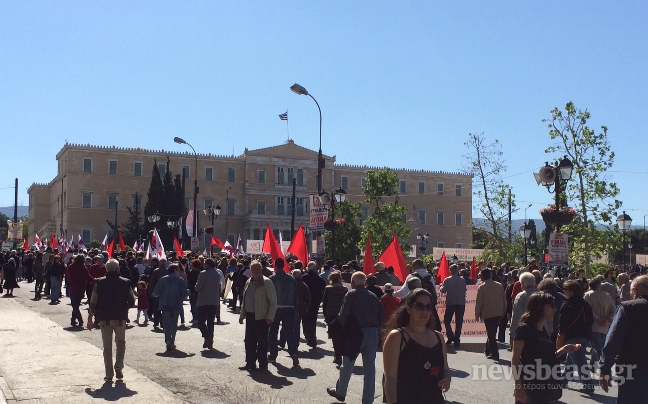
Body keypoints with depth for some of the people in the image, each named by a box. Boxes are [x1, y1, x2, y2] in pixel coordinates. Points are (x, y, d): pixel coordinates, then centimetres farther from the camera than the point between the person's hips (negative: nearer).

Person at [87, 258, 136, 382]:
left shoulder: (100, 282, -2)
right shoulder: (125, 283, -3)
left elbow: (93, 302, -2)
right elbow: (132, 301, 0)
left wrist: (90, 319, 6)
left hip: (104, 318, 0)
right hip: (120, 318, 0)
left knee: (107, 346, 9)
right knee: (121, 342, 18)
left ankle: (109, 374, 10)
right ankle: (119, 366, 1)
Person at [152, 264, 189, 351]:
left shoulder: (163, 279, -1)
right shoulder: (180, 280, -3)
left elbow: (156, 293, -2)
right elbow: (185, 293, -6)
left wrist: (153, 294, 19)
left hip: (165, 305, 0)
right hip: (176, 305, 0)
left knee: (166, 323, 3)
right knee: (174, 323, 14)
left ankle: (168, 340, -17)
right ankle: (172, 342, 13)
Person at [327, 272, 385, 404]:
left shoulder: (351, 294, -6)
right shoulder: (373, 296, 7)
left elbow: (343, 315, -13)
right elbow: (382, 316, 8)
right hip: (373, 334, 4)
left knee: (347, 365, 14)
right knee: (369, 368, 8)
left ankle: (340, 392, 31)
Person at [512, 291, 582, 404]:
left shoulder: (543, 331, 11)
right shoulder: (524, 329, -13)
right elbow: (515, 360, -14)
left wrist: (563, 350, 5)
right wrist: (518, 387, -20)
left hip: (544, 389, 8)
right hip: (528, 389, -8)